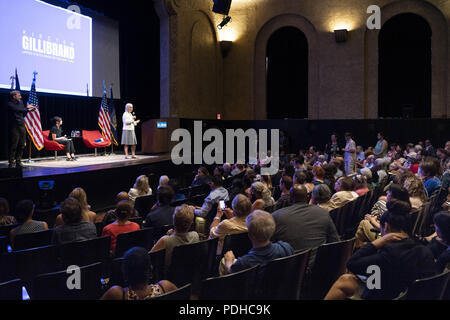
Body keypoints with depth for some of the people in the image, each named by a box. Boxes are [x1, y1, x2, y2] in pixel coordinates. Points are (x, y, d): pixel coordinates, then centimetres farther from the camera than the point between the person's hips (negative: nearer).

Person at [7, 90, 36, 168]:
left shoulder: (20, 103, 16)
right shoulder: (10, 104, -5)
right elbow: (17, 109, -21)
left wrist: (28, 110, 6)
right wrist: (27, 108, -8)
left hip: (22, 126, 7)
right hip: (14, 127, -7)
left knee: (21, 145, 6)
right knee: (13, 145, -6)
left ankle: (18, 161, 14)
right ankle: (11, 162, -1)